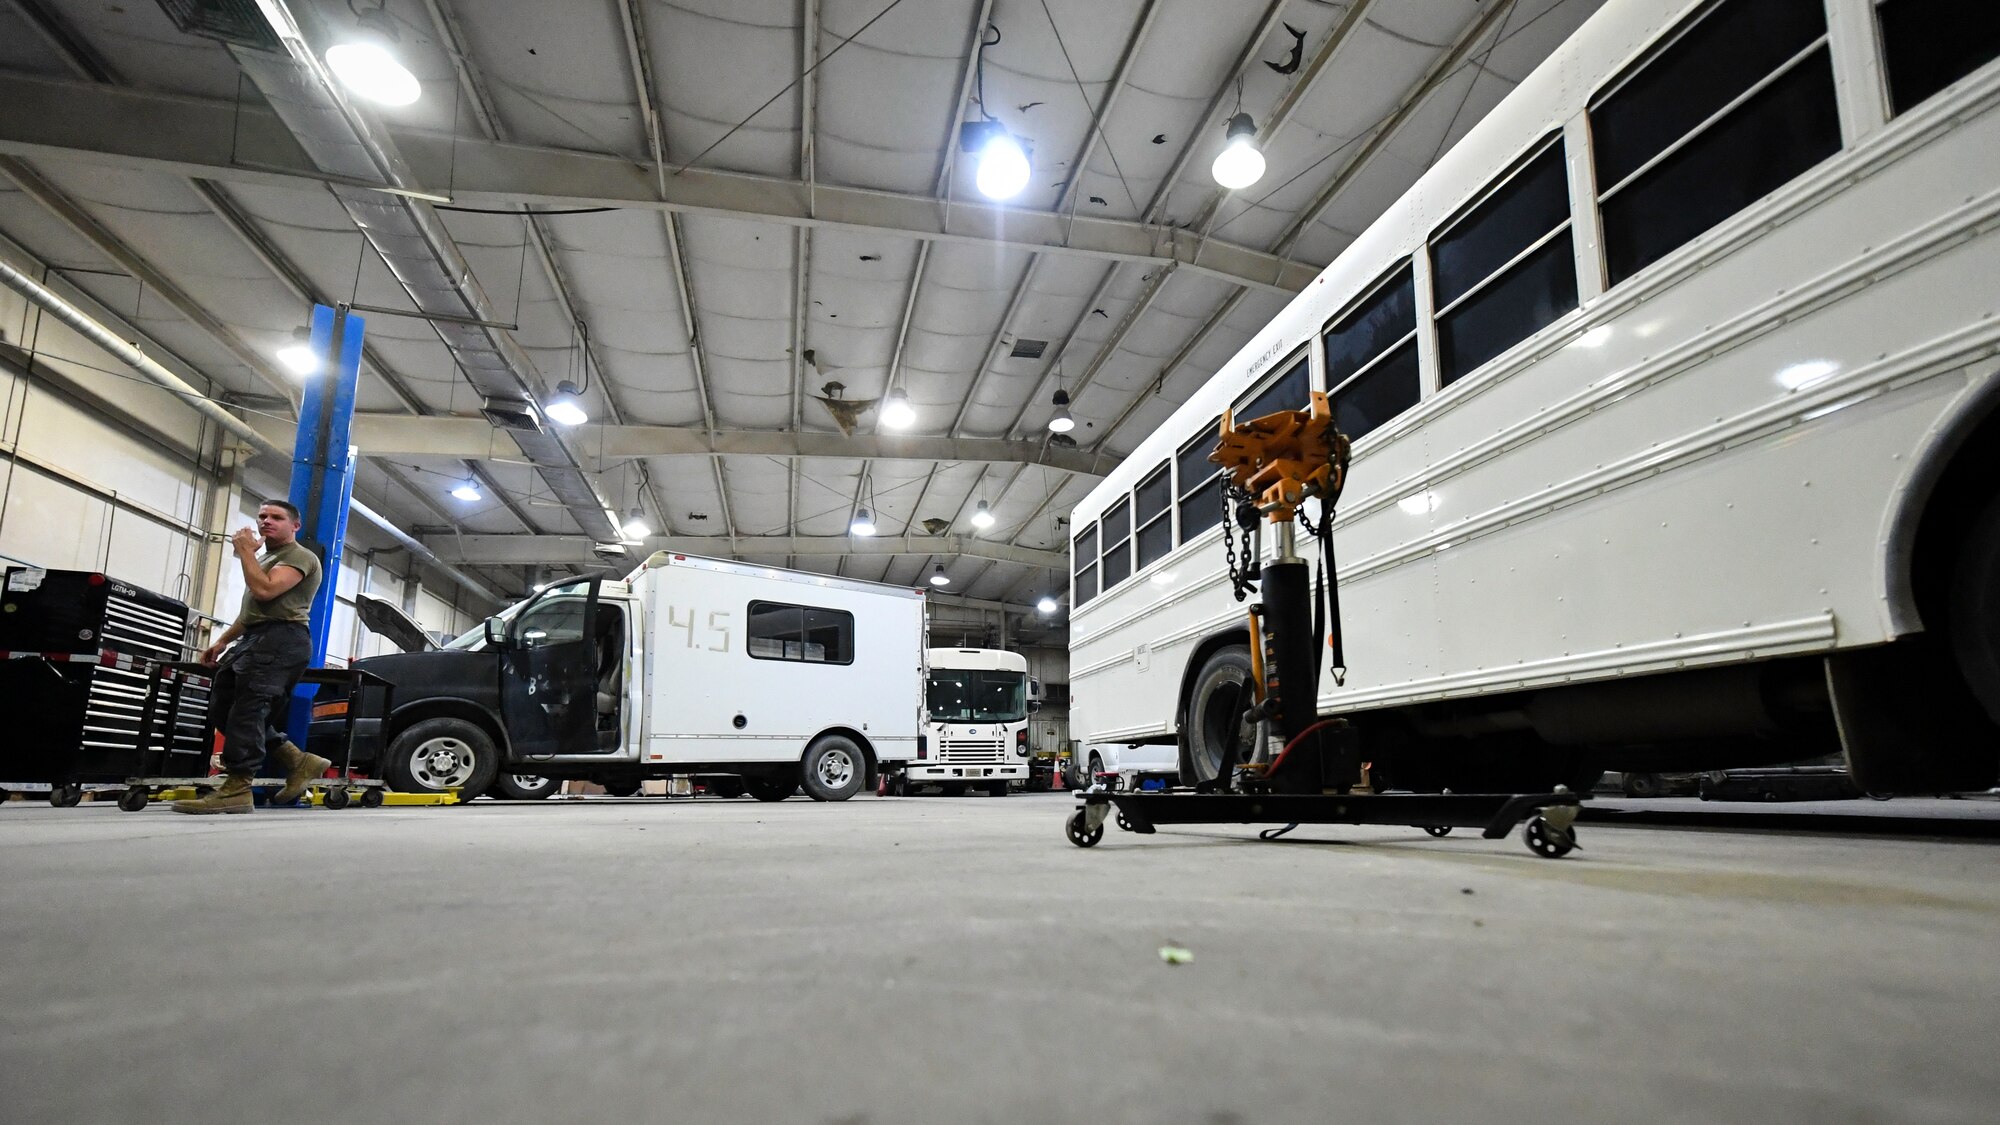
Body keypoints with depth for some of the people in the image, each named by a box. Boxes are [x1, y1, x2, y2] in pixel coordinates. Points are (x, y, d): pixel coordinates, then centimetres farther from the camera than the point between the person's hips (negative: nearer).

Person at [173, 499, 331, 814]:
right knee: (222, 709, 6)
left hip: (280, 639, -11)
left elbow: (265, 590, -19)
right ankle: (299, 761, 6)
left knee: (246, 709, -18)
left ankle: (236, 789, -21)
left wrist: (245, 550, -6)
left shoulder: (299, 557, -3)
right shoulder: (267, 559, 31)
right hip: (255, 639, 11)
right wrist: (223, 640, 25)